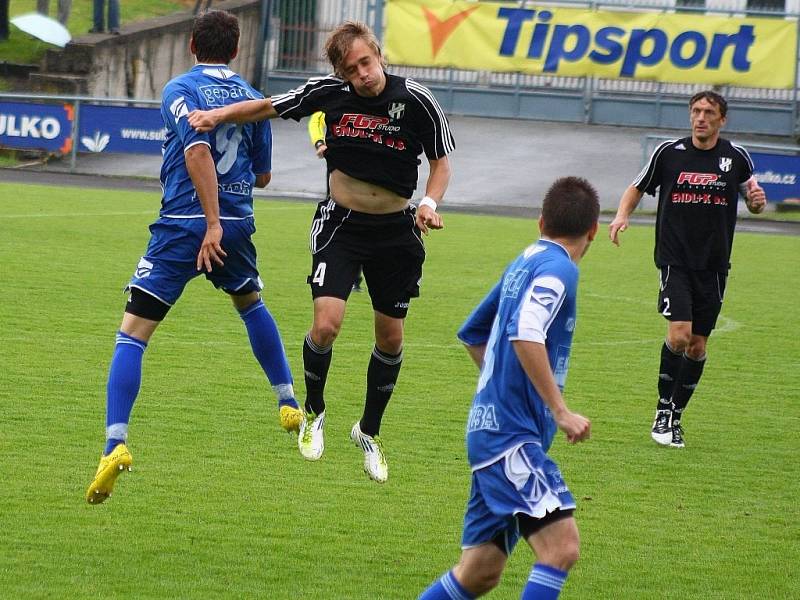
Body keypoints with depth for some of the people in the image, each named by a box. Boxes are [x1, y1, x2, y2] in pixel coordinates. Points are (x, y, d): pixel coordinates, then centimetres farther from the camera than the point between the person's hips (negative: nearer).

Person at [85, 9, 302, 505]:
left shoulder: (180, 90, -4)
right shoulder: (251, 98, 10)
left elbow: (198, 150, -20)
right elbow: (263, 175, 17)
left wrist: (212, 223, -22)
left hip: (183, 224, -4)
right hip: (239, 222, 5)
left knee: (134, 331, -4)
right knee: (251, 303, 34)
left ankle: (116, 442, -20)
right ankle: (289, 405, 41)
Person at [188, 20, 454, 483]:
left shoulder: (416, 101, -13)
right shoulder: (328, 93, -10)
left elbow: (441, 162, -1)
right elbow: (268, 108, 4)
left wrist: (430, 204, -19)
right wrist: (219, 115, -9)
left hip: (396, 232, 1)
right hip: (340, 225, -1)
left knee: (391, 337, 7)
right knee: (326, 325, -16)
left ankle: (370, 431, 29)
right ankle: (314, 412, 12)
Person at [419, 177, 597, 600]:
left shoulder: (525, 263, 18)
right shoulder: (558, 268, -9)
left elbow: (473, 333, 29)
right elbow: (525, 335, -25)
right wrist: (561, 412, -23)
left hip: (491, 427, 10)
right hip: (512, 435, -10)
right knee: (561, 546, -20)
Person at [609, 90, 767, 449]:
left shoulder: (736, 157, 1)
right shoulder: (669, 153, -2)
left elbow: (752, 201, 15)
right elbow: (638, 188, 13)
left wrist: (757, 200, -8)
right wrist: (622, 215, -6)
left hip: (714, 267, 2)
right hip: (675, 260, -2)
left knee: (698, 345, 6)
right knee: (679, 332, -19)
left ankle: (675, 418, 20)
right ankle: (663, 410, -3)